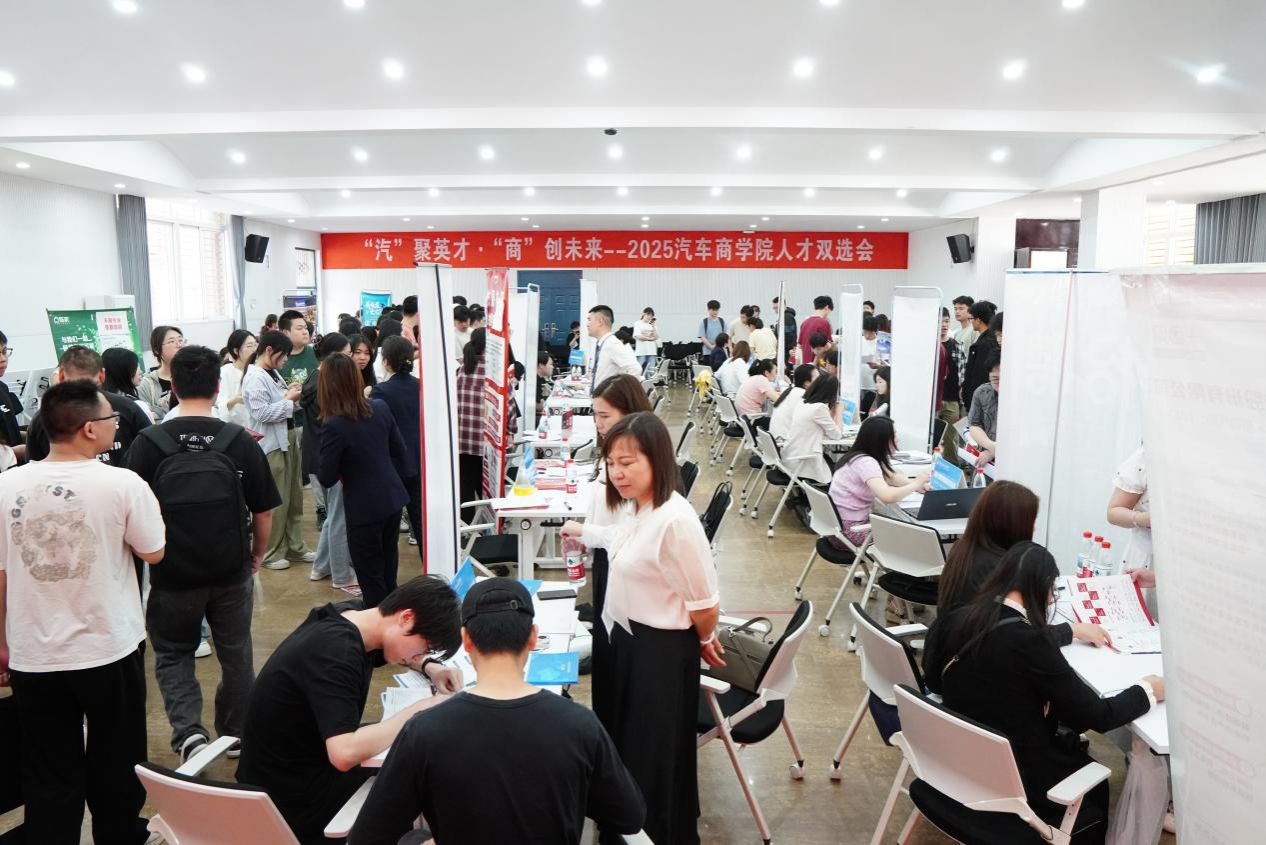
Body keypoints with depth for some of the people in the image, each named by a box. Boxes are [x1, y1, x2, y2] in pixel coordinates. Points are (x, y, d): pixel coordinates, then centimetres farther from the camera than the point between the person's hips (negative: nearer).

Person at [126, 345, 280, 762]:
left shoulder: (148, 443, -10)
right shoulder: (240, 441, -9)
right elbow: (263, 512, -3)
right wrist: (257, 555, 14)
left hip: (173, 573, -1)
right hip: (232, 571, 1)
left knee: (172, 654, 19)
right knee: (236, 656, 18)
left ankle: (188, 730, 0)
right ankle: (236, 736, 32)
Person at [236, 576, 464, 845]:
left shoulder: (351, 614, -4)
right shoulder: (335, 652, -31)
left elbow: (398, 646, 18)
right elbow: (344, 754, -40)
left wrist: (429, 666, -2)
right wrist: (418, 710, -29)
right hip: (295, 801, -8)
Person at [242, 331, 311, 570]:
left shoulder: (273, 373, 10)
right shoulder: (255, 378, -15)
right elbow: (262, 413, -23)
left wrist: (289, 394, 0)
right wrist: (288, 400, -15)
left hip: (288, 438, 9)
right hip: (272, 444, -9)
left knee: (294, 497, 16)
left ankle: (294, 546, 27)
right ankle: (271, 553, 13)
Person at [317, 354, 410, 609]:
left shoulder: (334, 425, -20)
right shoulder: (381, 407, -1)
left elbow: (327, 478, -11)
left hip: (365, 507, -6)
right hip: (393, 497, 7)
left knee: (371, 578, 9)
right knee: (389, 573, 20)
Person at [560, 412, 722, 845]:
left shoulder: (675, 520, -30)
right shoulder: (634, 505, -1)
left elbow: (703, 600, -23)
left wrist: (705, 642, -5)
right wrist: (583, 531, 36)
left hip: (663, 647, -9)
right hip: (625, 635, 9)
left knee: (657, 750, 9)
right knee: (627, 737, 24)